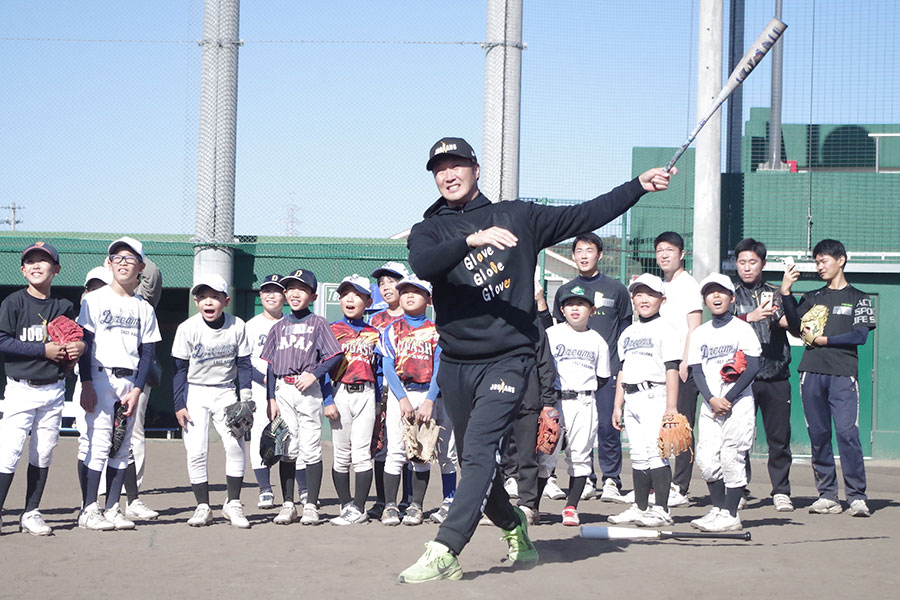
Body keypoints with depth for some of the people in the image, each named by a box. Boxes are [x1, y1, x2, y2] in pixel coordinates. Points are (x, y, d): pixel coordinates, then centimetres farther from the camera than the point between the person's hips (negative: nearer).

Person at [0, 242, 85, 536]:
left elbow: (76, 339, 18)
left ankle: (31, 514, 16)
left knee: (43, 453, 6)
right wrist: (44, 350, -15)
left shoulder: (65, 307, 7)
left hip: (54, 390, 4)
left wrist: (81, 347, -6)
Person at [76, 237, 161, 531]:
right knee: (99, 442, -11)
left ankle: (112, 508, 6)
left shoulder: (144, 308, 12)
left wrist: (137, 390, -3)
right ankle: (89, 510, -8)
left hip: (130, 382, 4)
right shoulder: (95, 299, 3)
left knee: (123, 446, 2)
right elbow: (84, 343, -3)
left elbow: (147, 352, 8)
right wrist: (86, 384, -12)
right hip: (100, 377, -4)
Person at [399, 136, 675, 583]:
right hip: (456, 365, 3)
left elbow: (584, 216, 11)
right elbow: (422, 265, -15)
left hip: (508, 359, -3)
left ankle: (443, 553, -24)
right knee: (474, 462, 11)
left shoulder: (517, 216, 10)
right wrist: (471, 240, -30)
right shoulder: (429, 230, 8)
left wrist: (639, 186, 4)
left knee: (479, 454, -17)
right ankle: (514, 528, 36)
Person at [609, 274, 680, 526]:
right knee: (638, 455, 9)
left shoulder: (665, 330, -3)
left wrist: (671, 406, -16)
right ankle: (640, 507, 15)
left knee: (655, 452, -11)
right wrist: (618, 405, 15)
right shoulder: (628, 333, 18)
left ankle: (661, 510, -10)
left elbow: (672, 370, -9)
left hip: (655, 396, -7)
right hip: (631, 399, 7)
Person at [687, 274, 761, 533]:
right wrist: (711, 399, -12)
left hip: (739, 404, -4)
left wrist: (728, 399, -13)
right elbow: (697, 370, 4)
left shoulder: (742, 329, -2)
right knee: (706, 459, 0)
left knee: (732, 458, -5)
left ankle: (730, 514, 1)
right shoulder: (699, 333, 11)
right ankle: (718, 509, 14)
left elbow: (753, 368, -9)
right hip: (709, 406, 4)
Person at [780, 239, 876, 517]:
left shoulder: (857, 298, 10)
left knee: (847, 433, -14)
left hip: (843, 373, -4)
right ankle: (827, 495, 7)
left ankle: (856, 496, -11)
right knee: (818, 435, 2)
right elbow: (797, 328, 5)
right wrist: (786, 293, -2)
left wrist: (824, 340, -7)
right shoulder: (811, 297, 19)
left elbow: (860, 335, -2)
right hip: (812, 372, 4)